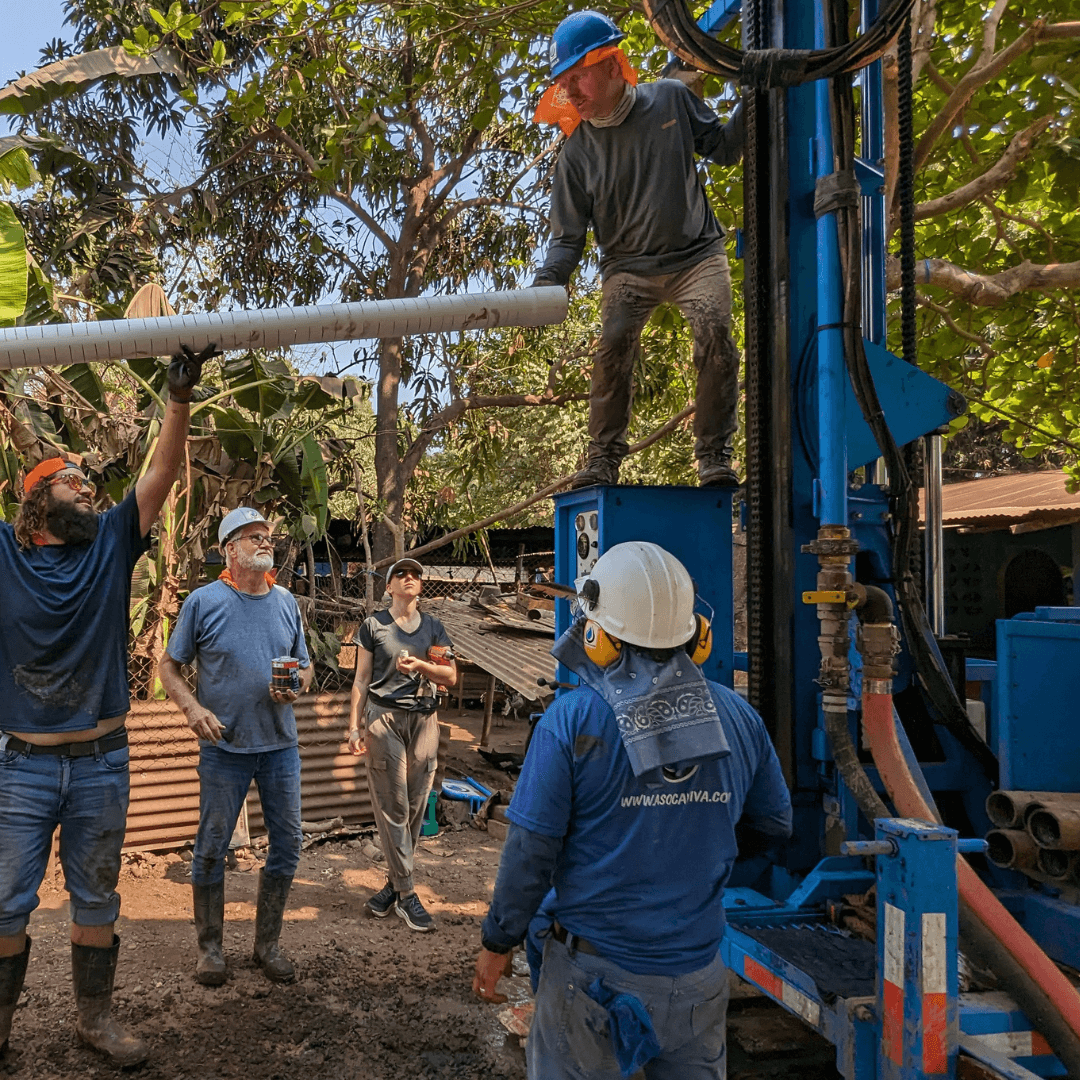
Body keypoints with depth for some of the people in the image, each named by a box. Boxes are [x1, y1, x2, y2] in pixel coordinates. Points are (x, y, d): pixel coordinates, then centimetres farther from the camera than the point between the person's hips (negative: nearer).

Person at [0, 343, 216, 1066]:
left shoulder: (111, 544, 4)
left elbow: (162, 474, -4)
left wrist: (181, 396, -15)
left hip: (102, 762, 2)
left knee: (96, 897, 14)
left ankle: (95, 1017, 28)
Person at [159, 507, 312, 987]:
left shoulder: (286, 602, 4)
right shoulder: (204, 601, -7)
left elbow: (306, 664, 13)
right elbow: (169, 665, -2)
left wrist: (297, 686, -9)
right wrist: (194, 708, -17)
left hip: (280, 745, 4)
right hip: (224, 747, -3)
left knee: (287, 843, 8)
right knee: (212, 847, 6)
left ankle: (267, 943, 25)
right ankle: (210, 945, 26)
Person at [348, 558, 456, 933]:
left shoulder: (433, 627, 12)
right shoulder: (374, 626, 6)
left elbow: (451, 677, 8)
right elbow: (361, 680, 5)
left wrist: (421, 665, -10)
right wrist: (355, 726, -1)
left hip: (423, 719, 3)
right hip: (384, 717, -3)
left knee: (415, 807, 3)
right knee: (393, 807, -5)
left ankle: (393, 883, 17)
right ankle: (406, 895, 0)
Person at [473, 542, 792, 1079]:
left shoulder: (572, 720, -16)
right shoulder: (737, 716, -4)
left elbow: (531, 850, -14)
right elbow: (775, 825, 8)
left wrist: (497, 942, 1)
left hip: (593, 974, -3)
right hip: (697, 975, 4)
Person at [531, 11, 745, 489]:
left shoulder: (671, 99, -1)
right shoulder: (577, 151, -3)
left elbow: (722, 148, 12)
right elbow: (568, 236, 0)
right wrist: (545, 286, -17)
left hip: (696, 255, 0)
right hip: (628, 266, 0)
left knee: (715, 333, -22)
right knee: (613, 345, -22)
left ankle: (713, 453, -9)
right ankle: (603, 457, -6)